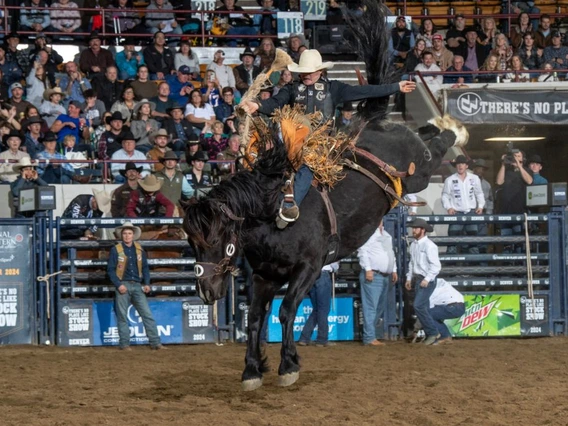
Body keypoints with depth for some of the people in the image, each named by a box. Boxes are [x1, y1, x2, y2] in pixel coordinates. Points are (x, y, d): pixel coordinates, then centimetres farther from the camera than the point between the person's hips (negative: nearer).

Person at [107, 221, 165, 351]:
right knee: (122, 316, 1)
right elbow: (110, 269, -3)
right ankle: (124, 344, 7)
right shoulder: (116, 250, -1)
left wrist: (147, 283, 1)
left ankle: (155, 342, 0)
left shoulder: (139, 249, 10)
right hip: (123, 285, -3)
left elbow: (145, 267, 14)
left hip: (137, 286, 3)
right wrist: (118, 285, -14)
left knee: (148, 314, -1)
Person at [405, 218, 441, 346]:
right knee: (423, 308, 9)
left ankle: (433, 332, -6)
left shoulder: (429, 245, -15)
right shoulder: (413, 244, 10)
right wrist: (409, 278, 15)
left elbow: (436, 266, -18)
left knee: (418, 306, -16)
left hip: (427, 281, -8)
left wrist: (427, 279, -23)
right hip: (417, 279, 8)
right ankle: (430, 335, 15)